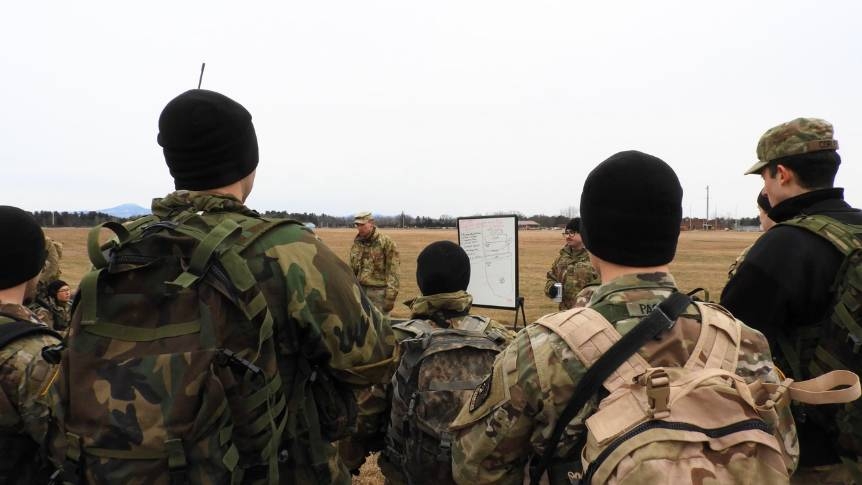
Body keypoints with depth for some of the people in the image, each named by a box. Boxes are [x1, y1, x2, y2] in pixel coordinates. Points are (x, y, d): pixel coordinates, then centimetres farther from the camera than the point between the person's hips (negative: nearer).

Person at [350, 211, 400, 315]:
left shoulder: (386, 242, -6)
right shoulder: (356, 243, 12)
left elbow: (392, 272, -10)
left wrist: (390, 297, -14)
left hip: (378, 292, -5)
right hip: (360, 290, 6)